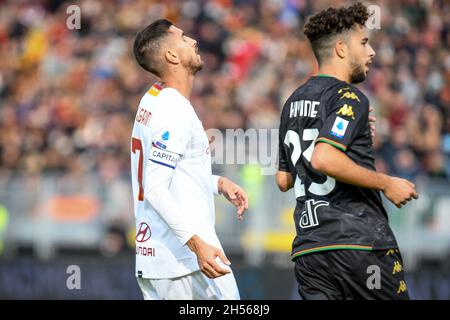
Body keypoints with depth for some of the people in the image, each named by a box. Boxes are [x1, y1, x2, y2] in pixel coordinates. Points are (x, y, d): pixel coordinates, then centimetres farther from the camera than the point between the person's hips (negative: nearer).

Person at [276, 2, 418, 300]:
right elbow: (323, 159, -24)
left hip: (308, 247, 7)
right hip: (361, 241, -7)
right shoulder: (349, 98, -8)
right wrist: (386, 183, -14)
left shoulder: (293, 103, 18)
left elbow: (284, 180, 22)